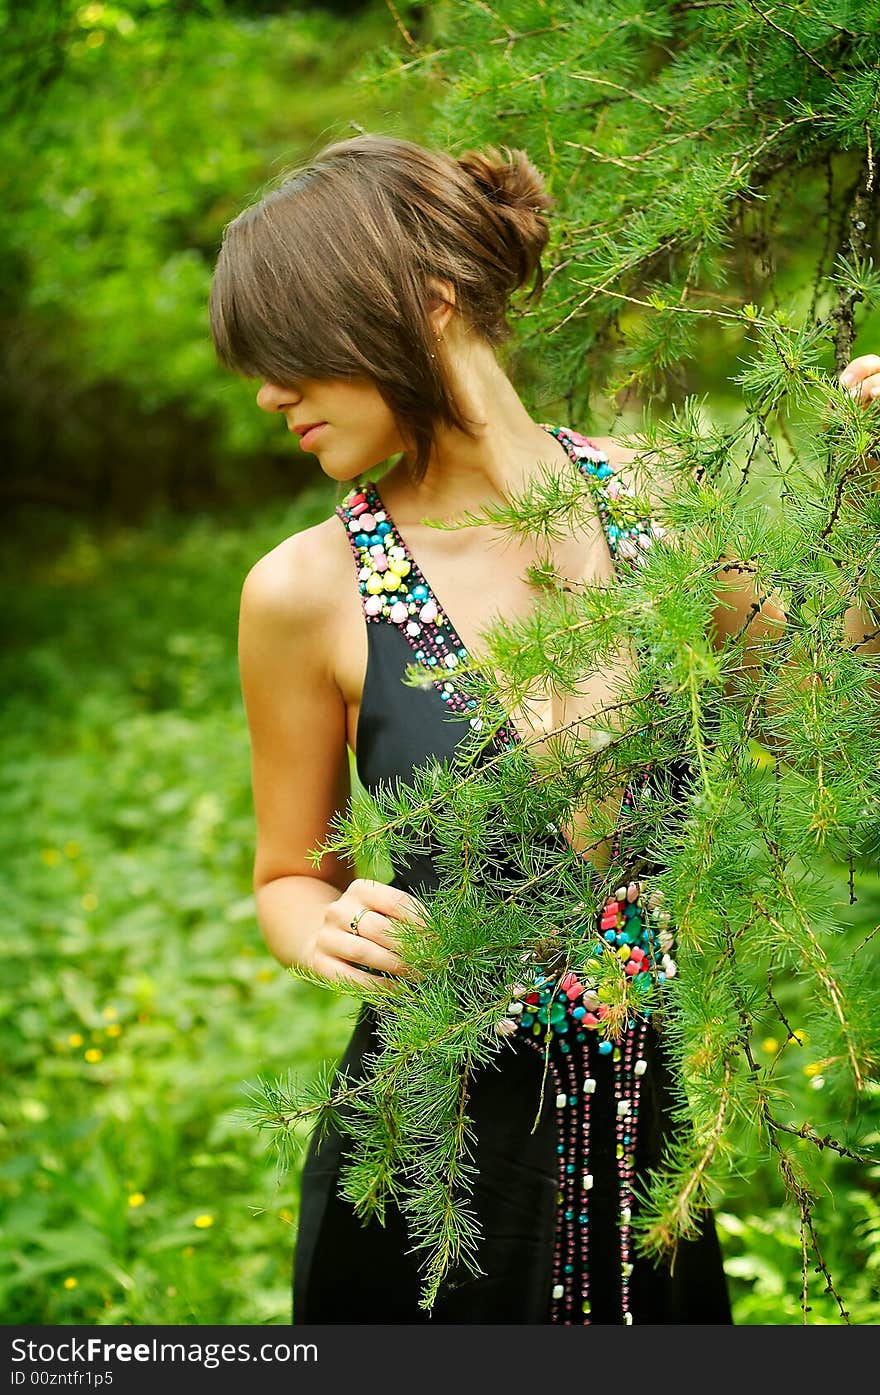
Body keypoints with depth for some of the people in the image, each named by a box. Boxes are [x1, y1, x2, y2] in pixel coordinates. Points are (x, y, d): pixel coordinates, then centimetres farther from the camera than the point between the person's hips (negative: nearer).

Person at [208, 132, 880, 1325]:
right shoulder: (310, 590, -12)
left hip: (645, 1125, 3)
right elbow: (292, 874, 1)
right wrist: (329, 931, -21)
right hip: (432, 1143, -2)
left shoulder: (654, 497, -6)